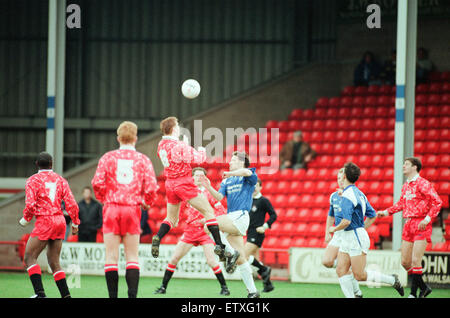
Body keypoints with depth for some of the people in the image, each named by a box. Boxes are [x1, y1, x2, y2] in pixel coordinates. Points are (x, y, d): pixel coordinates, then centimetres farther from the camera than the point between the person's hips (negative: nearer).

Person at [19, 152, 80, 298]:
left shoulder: (33, 180, -3)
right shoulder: (60, 180, 12)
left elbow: (30, 204, -14)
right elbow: (71, 204, 5)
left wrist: (25, 219, 3)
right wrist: (75, 223, 14)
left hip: (45, 221, -6)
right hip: (60, 221, 6)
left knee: (29, 258, -1)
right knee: (54, 262, 11)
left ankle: (40, 293, -17)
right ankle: (66, 295, 2)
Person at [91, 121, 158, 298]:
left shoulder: (108, 158, 3)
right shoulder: (143, 160, 3)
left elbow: (97, 183, -6)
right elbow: (151, 188, -4)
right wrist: (146, 203, 15)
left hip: (111, 210, 0)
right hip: (132, 210, 0)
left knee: (111, 257, 2)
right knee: (132, 258, 4)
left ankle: (113, 297, -1)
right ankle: (132, 296, -7)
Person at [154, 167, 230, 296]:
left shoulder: (208, 193, 0)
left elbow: (221, 211, -2)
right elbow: (178, 209, 17)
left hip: (205, 230, -3)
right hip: (189, 230, 3)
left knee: (211, 261, -14)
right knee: (174, 258, 1)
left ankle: (224, 287, -1)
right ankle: (163, 287, 11)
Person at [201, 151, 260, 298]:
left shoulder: (249, 177, 3)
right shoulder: (227, 181, 22)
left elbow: (246, 172, -23)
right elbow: (219, 197, 8)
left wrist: (230, 174, -16)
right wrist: (208, 187, -6)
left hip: (241, 216, -7)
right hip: (231, 219, 7)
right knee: (240, 260, 4)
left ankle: (230, 253, -15)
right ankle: (252, 291, 5)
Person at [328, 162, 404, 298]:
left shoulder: (347, 196, -18)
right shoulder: (359, 193, 13)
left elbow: (346, 221, -27)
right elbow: (372, 216, 20)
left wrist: (334, 229, -9)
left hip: (356, 238, -10)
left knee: (360, 275, -4)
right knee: (341, 270, 2)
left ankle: (391, 280, 8)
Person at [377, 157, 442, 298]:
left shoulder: (423, 184, -9)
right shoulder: (406, 186, 15)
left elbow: (437, 202, -13)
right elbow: (401, 204, 30)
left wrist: (427, 219, -20)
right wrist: (386, 212, 21)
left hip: (421, 224, -8)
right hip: (408, 225, 8)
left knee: (415, 261, -12)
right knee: (405, 262, 7)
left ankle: (413, 294, -7)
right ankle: (423, 288, 20)